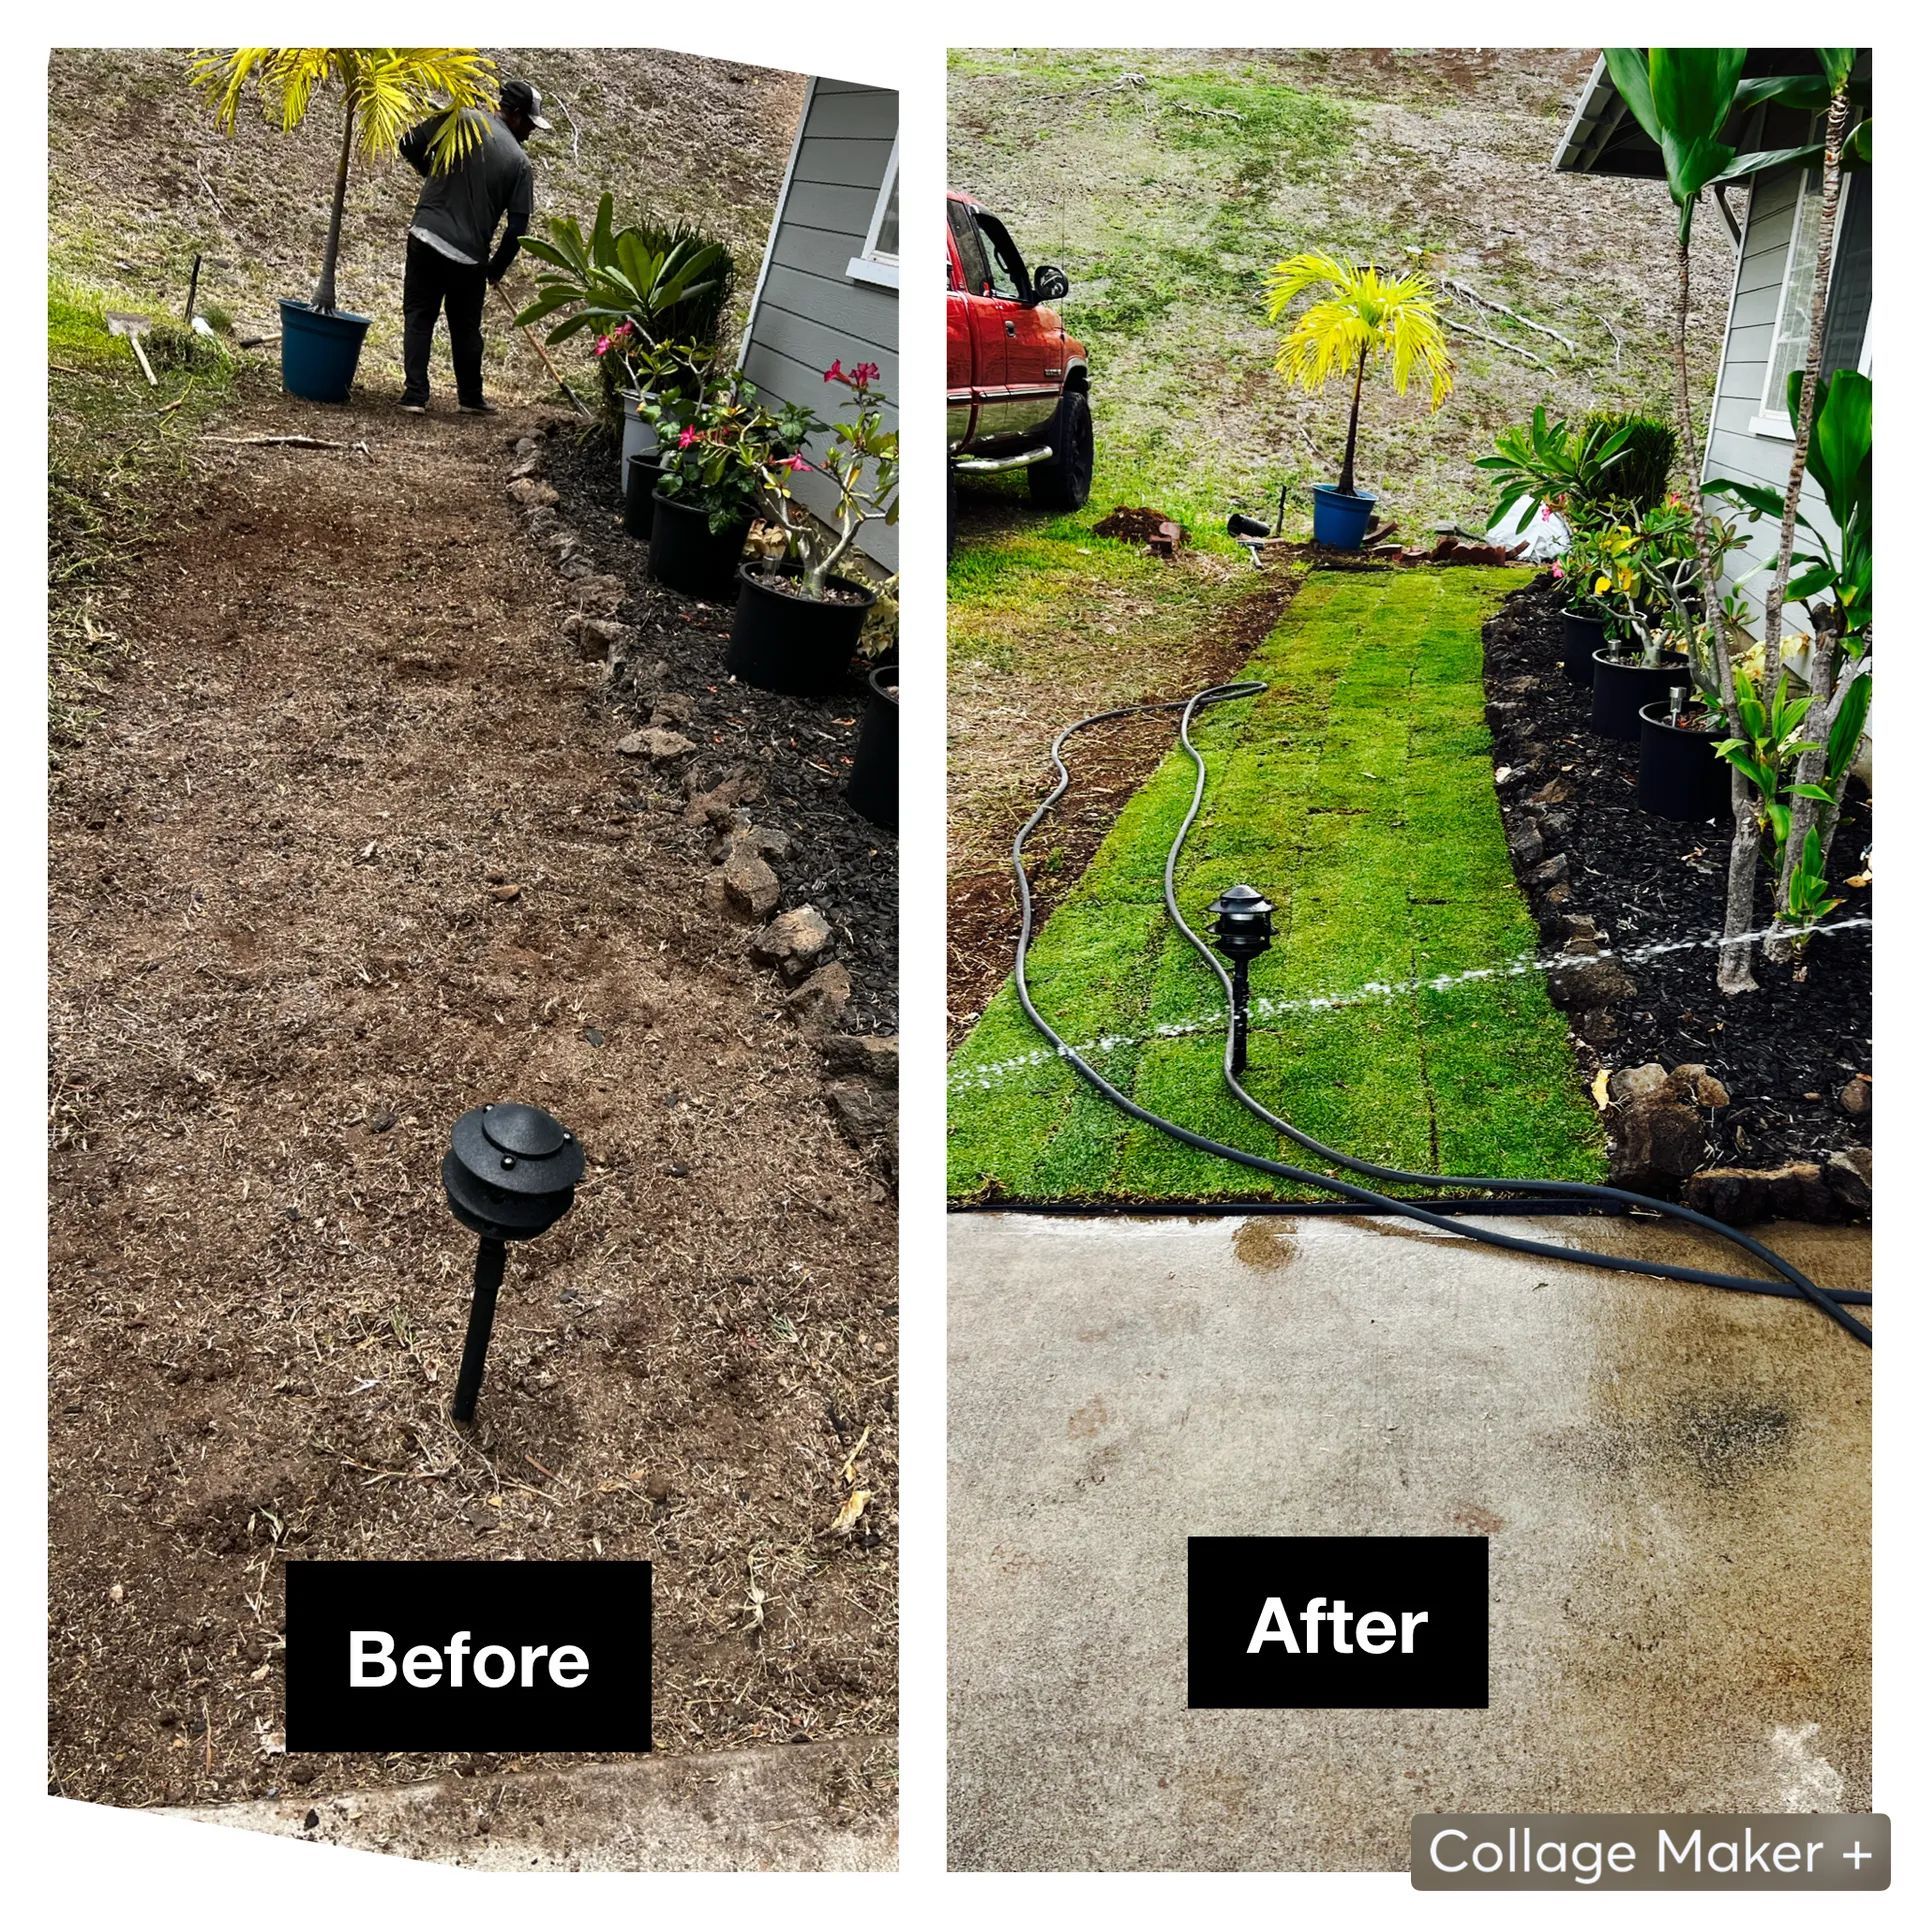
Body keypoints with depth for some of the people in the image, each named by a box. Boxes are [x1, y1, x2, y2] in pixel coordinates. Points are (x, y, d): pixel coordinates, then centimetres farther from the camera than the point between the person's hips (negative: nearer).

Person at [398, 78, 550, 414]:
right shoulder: (519, 161, -1)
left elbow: (409, 145, 4)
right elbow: (518, 226, -2)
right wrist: (497, 269, 12)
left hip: (426, 238, 1)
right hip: (469, 254, -1)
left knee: (419, 316, 8)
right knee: (465, 327, 15)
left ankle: (415, 395, 1)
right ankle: (471, 398, 25)